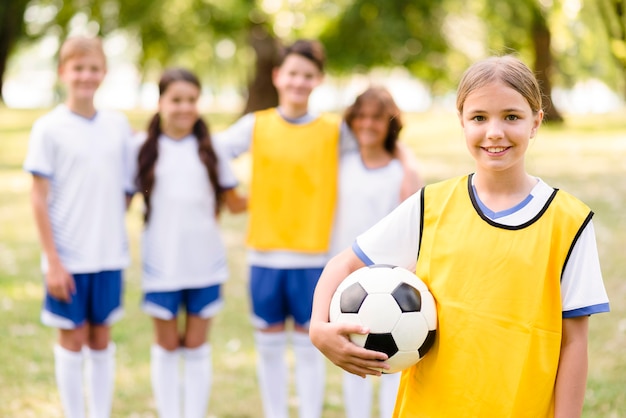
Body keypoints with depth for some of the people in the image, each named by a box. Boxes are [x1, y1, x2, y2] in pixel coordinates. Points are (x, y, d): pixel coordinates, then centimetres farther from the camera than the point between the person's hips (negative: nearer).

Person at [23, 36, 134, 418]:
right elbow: (40, 197, -7)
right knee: (73, 339, 6)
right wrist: (52, 260, -10)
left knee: (102, 338, 12)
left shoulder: (118, 125, 5)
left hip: (109, 254, 3)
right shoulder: (49, 128, -6)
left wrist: (114, 235, 7)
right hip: (69, 257, -3)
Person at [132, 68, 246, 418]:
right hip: (161, 263, -1)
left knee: (197, 347, 8)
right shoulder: (144, 148, 0)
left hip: (204, 263, 1)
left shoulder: (210, 148, 4)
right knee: (167, 346, 9)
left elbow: (234, 203, 6)